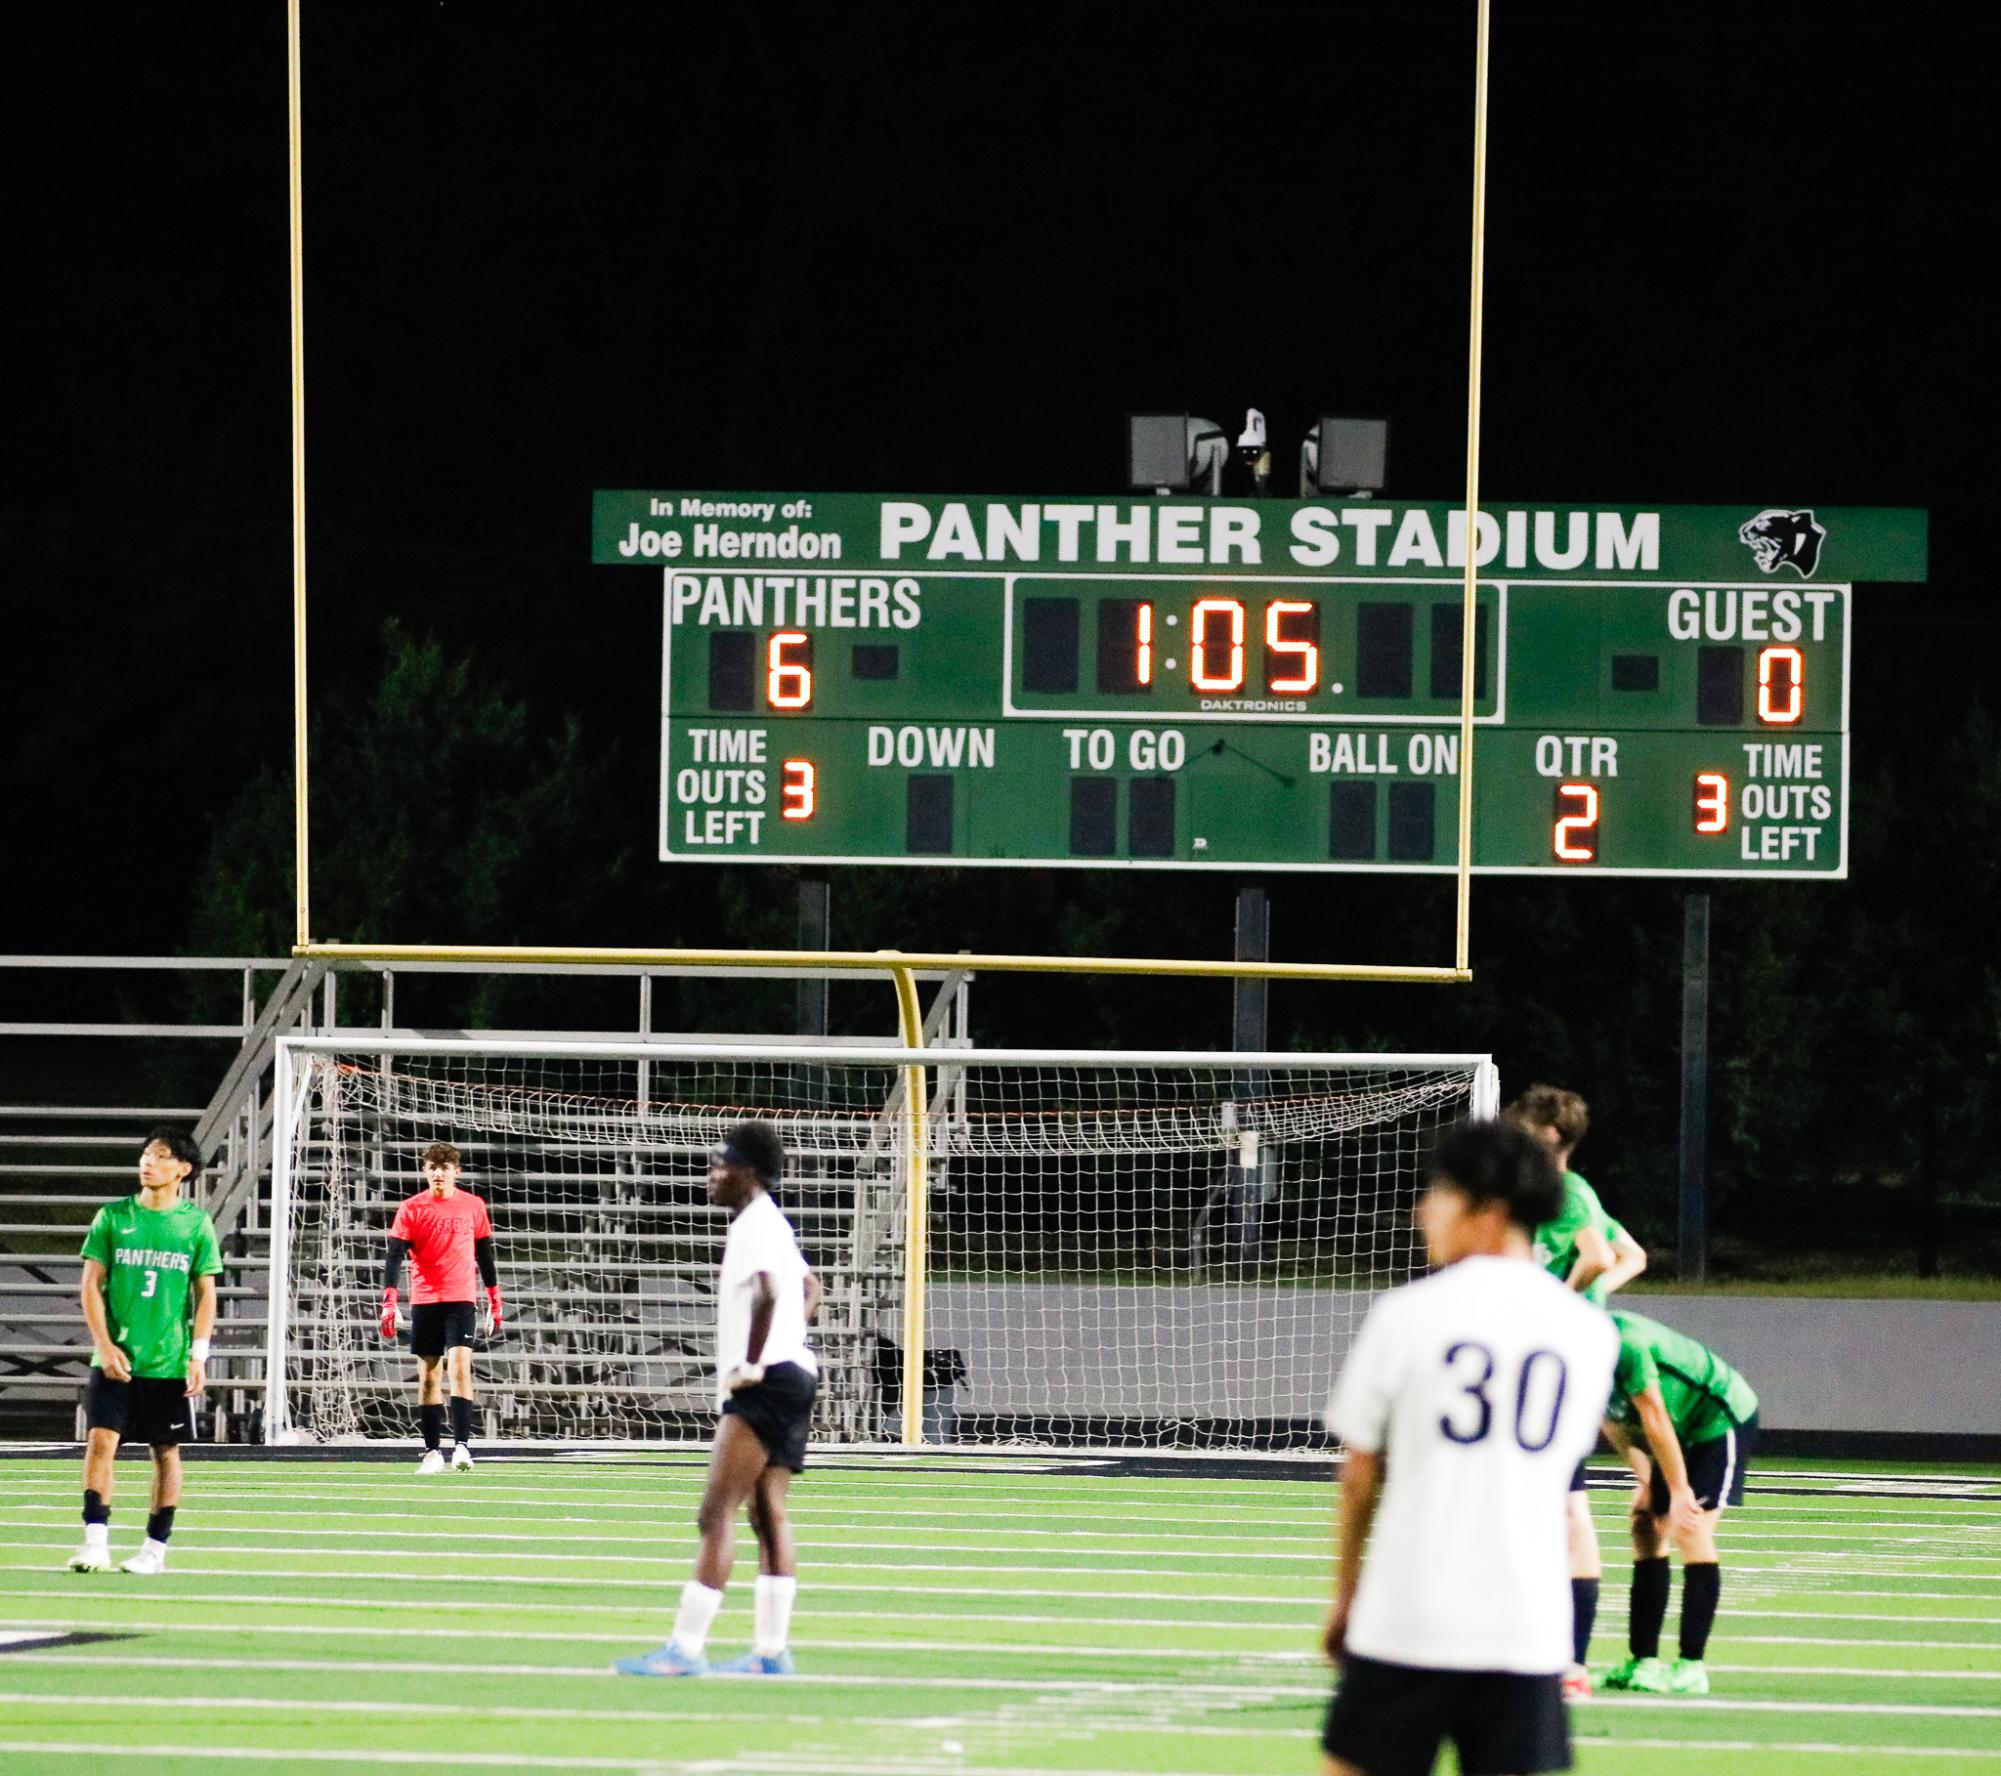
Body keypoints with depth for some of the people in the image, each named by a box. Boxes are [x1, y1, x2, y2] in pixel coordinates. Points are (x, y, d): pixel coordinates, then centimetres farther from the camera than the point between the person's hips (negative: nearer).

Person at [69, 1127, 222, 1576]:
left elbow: (206, 1294, 3)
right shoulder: (112, 1217, 3)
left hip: (171, 1363, 0)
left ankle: (156, 1547, 14)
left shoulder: (197, 1224, 3)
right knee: (101, 1439, -11)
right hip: (115, 1359, 0)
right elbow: (92, 1284, 3)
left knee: (166, 1451, 5)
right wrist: (105, 1345, -8)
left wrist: (198, 1355, -6)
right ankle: (96, 1541, -12)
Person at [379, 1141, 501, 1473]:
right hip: (424, 1300, 1)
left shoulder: (473, 1206, 5)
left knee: (459, 1368, -16)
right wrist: (389, 1300, -15)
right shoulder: (412, 1208, 1)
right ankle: (432, 1451, 10)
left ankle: (462, 1445, -20)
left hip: (460, 1299, -1)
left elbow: (485, 1254, 14)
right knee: (428, 1375, 4)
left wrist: (494, 1299, 15)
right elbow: (394, 1255, -4)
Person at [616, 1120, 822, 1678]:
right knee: (766, 1512, 10)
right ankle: (771, 1649, 9)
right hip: (793, 1376, 11)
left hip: (766, 1383, -11)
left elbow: (767, 1294, -30)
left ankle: (685, 1647, -15)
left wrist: (751, 1364, -22)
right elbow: (810, 1290, 34)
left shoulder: (756, 1225, -13)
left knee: (717, 1514, -12)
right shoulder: (771, 1224, 19)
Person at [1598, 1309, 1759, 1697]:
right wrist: (1646, 1480, 7)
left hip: (1722, 1416, -9)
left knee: (1691, 1529, -16)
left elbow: (1655, 1418, -27)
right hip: (1686, 1429, 9)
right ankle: (1642, 1662, 3)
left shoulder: (1623, 1344, -32)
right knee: (1648, 1527, 2)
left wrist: (1679, 1490, -21)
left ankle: (1692, 1666, -16)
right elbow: (1615, 1422, 7)